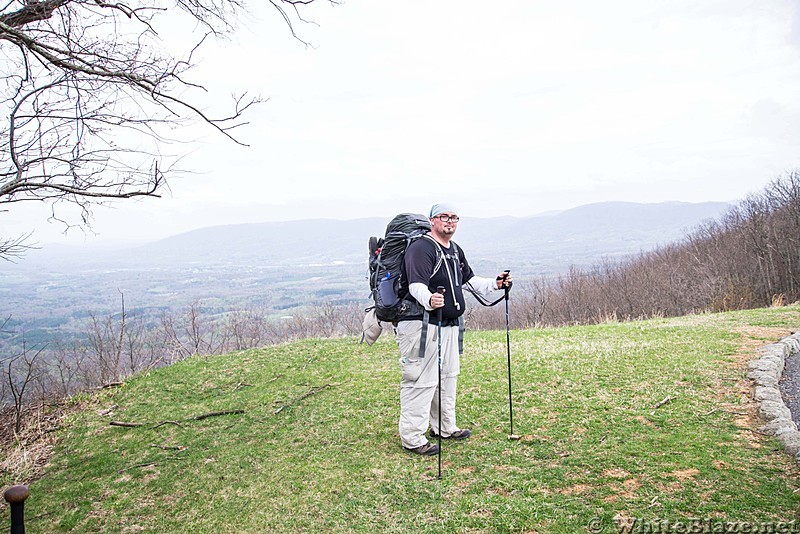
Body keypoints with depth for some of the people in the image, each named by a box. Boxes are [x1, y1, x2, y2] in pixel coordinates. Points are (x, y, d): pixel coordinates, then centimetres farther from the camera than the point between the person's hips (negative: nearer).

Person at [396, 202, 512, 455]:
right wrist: (429, 300, -47)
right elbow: (416, 285, -27)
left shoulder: (455, 250, 17)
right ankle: (412, 437, 4)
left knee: (448, 376, 19)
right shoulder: (421, 247, -15)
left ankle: (444, 427, 35)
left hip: (450, 325, 10)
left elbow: (469, 280, 27)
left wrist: (494, 284, 13)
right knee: (421, 380, -6)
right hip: (423, 325, -10)